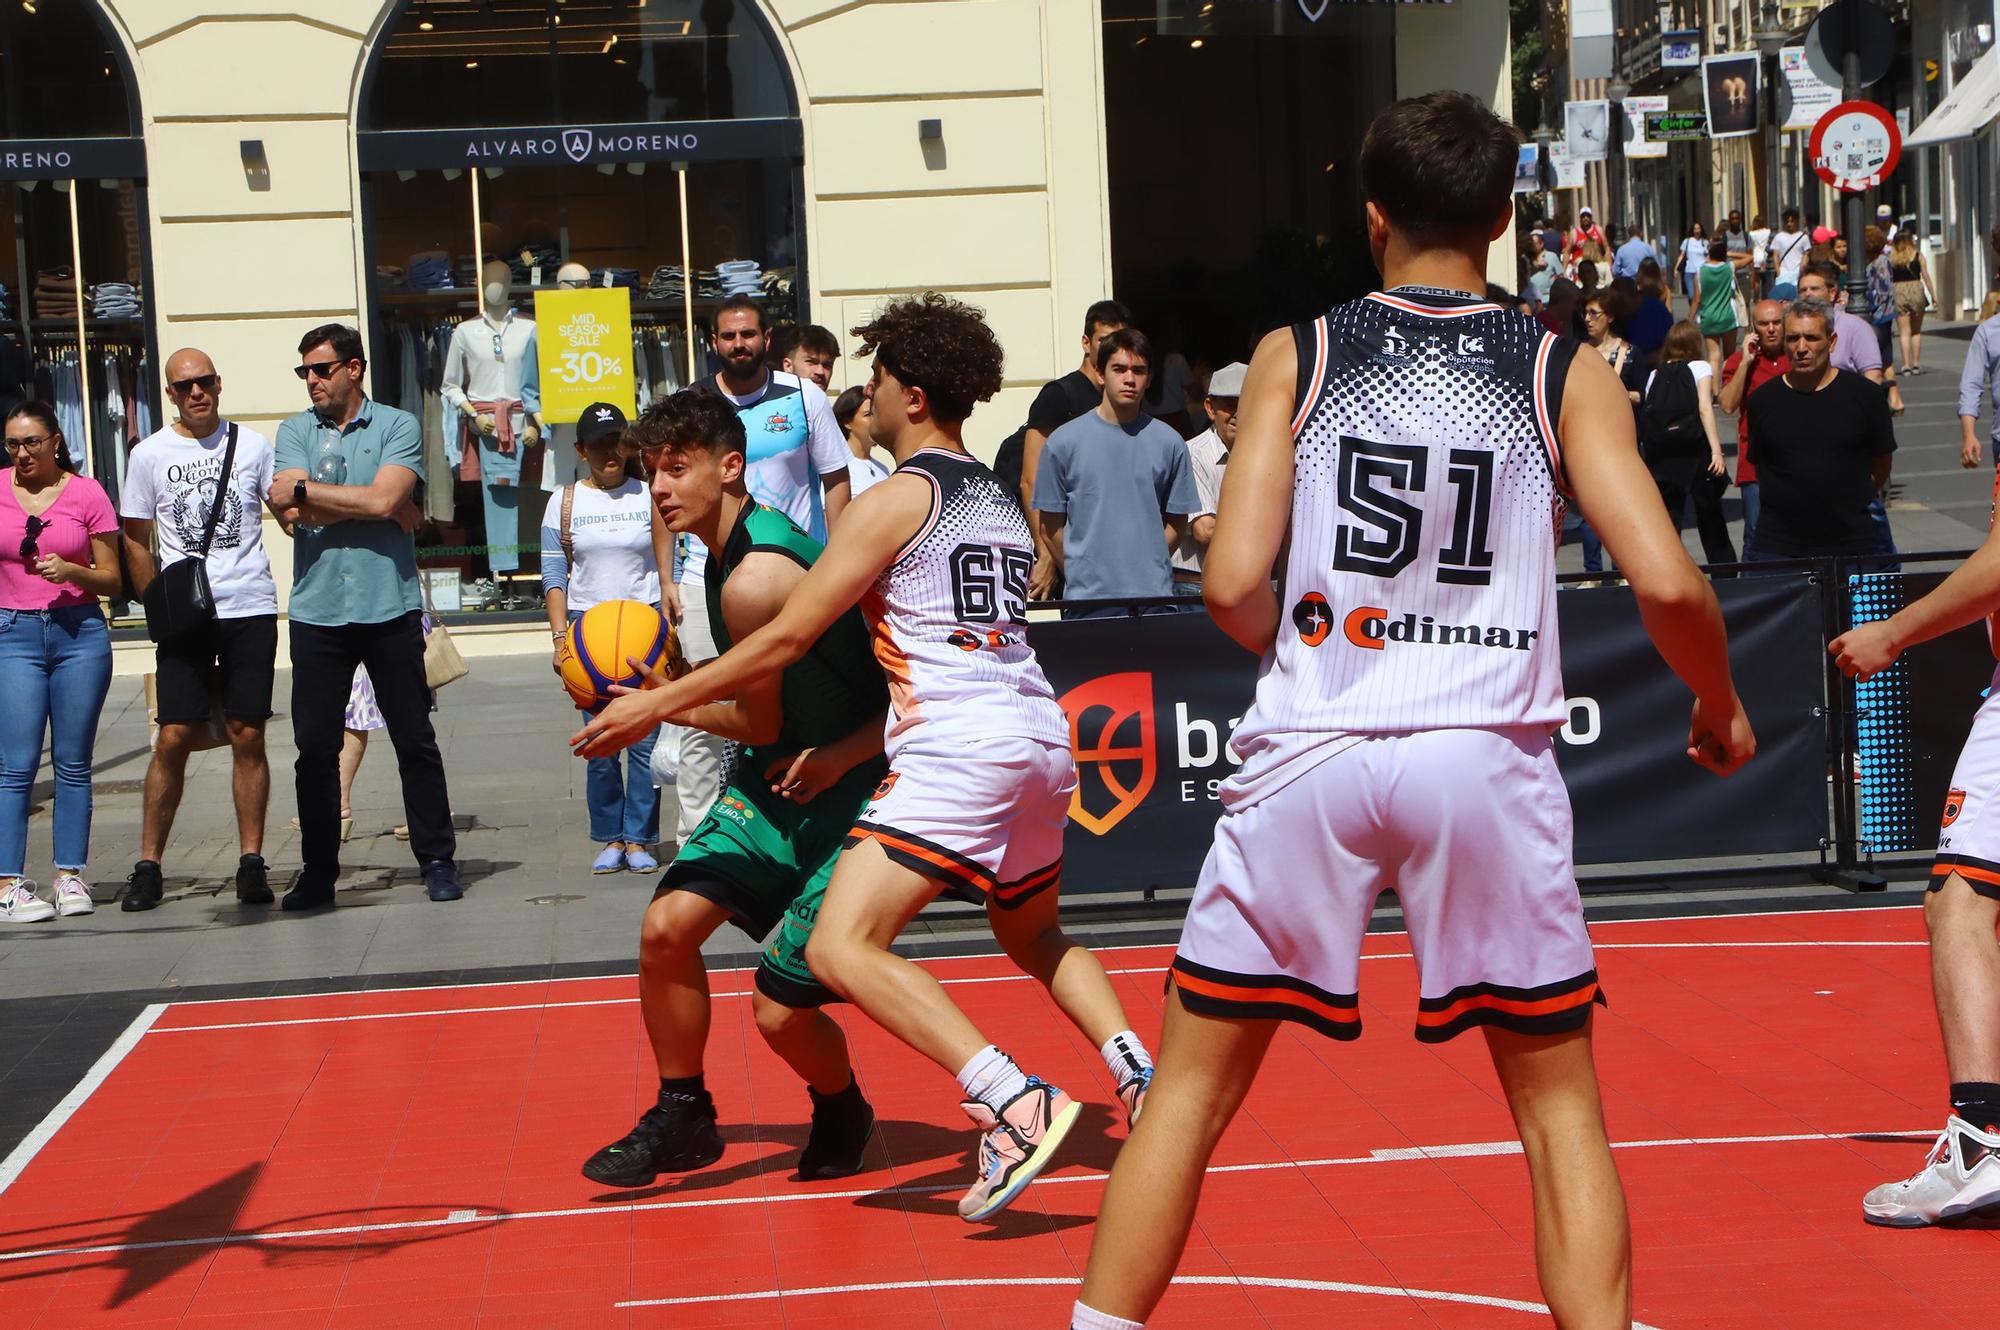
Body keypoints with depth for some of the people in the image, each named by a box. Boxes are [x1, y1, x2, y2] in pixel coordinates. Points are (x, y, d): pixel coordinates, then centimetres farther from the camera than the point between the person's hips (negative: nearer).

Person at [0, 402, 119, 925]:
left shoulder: (86, 493, 2)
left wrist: (72, 571, -14)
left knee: (73, 761, 4)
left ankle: (70, 876, 10)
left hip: (79, 632, 0)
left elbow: (111, 577, 3)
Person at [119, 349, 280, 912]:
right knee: (173, 738, -5)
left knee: (247, 737, 1)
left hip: (250, 610, 1)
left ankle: (251, 860, 7)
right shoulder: (150, 454, 6)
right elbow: (136, 540, 11)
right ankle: (148, 865, 3)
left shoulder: (253, 445, 6)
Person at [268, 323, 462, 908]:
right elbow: (291, 514, -7)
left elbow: (384, 498, -15)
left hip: (390, 607, -2)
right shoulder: (293, 432, 9)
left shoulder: (398, 427, 2)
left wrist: (304, 491, -7)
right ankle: (318, 871, 11)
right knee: (314, 746, 2)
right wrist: (389, 508, -8)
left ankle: (437, 861, 13)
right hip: (317, 612, 2)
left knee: (415, 740, 4)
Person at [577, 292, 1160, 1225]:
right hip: (1042, 740, 9)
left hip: (960, 752, -9)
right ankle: (1137, 1074, 13)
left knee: (842, 948, -15)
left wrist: (657, 705, 2)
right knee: (1033, 937, 30)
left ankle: (1013, 1106, -26)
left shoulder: (899, 498, -4)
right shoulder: (999, 501, 22)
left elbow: (786, 639, -6)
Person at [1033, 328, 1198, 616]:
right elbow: (1050, 527, 7)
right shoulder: (1064, 442, 3)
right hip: (1088, 600, -1)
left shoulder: (1168, 443, 7)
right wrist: (1080, 574, 7)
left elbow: (1177, 524, 13)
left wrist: (1148, 566, 6)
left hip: (1154, 597, 1)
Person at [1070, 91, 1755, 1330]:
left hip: (1311, 752, 0)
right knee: (1558, 1102, 14)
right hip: (1488, 759, 0)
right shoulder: (1568, 374, 4)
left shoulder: (1294, 357, 4)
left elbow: (1234, 584, -4)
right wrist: (1722, 709, 12)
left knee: (1191, 1086, 13)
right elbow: (1666, 581, -6)